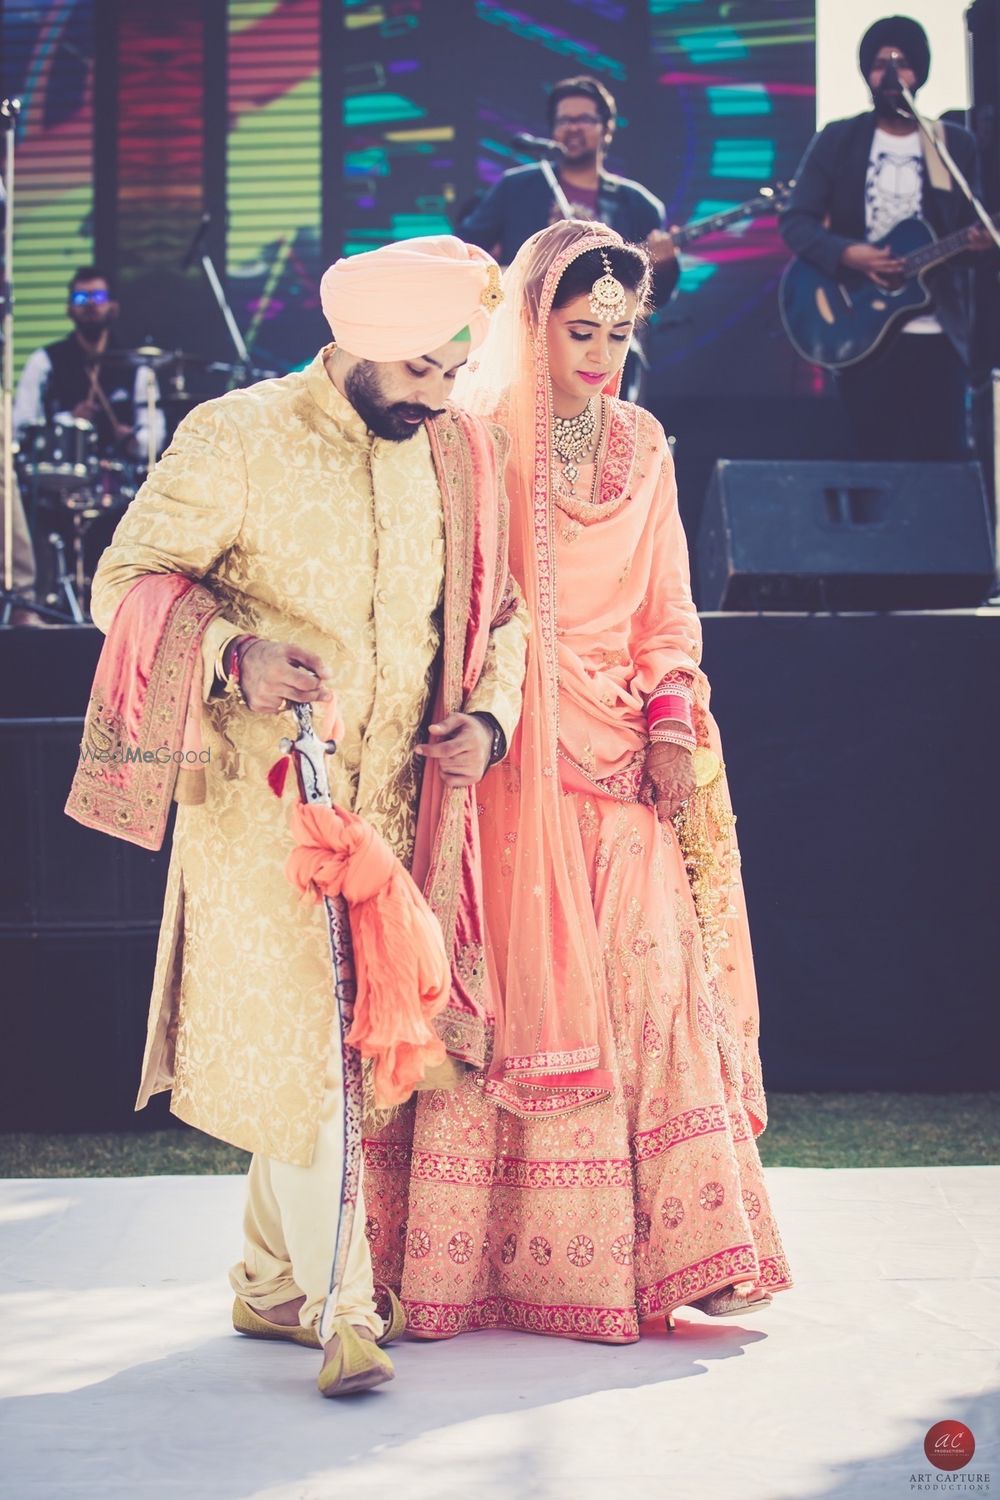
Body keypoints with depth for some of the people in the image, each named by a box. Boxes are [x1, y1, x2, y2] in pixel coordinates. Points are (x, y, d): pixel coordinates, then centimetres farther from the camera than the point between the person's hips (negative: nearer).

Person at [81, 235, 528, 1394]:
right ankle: (342, 1310, -1)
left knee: (341, 1049, 11)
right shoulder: (236, 439, -8)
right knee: (298, 1049, -7)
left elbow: (498, 612, 17)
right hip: (264, 799, -5)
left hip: (394, 805, 5)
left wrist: (487, 715, -3)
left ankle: (273, 1285, 25)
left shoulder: (459, 454, 8)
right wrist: (236, 655, -25)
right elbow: (126, 580, -8)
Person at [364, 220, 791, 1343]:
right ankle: (512, 1255, 2)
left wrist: (673, 722, 3)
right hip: (518, 760, -4)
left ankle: (672, 1246, 2)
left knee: (650, 979, -1)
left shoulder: (642, 448, 14)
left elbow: (666, 606, 16)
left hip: (624, 757, 4)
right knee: (526, 988, -5)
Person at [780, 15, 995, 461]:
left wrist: (982, 240, -16)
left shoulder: (956, 145, 8)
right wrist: (845, 254, -17)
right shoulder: (837, 140, 5)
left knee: (943, 464, -4)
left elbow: (972, 228, 9)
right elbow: (795, 221, 0)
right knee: (878, 466, 0)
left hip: (937, 336, 1)